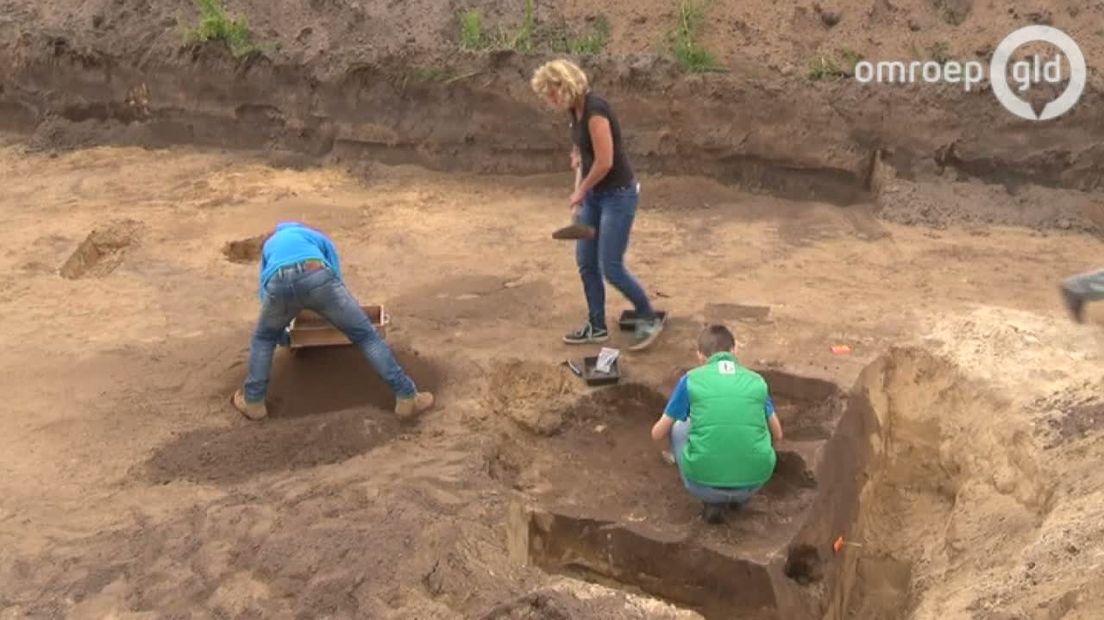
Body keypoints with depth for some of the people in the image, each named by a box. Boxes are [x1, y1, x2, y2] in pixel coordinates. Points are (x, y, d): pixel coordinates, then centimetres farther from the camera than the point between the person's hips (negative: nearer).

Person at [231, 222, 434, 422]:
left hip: (279, 283, 1)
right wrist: (345, 318, 52)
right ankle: (406, 397, 7)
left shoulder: (270, 243, 47)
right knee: (366, 335, 9)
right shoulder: (318, 237, 41)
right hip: (316, 276, -1)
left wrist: (280, 333, 58)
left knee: (264, 338, 32)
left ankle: (253, 402, 34)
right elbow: (336, 277, 36)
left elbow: (265, 290, 46)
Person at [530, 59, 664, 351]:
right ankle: (597, 327, 23)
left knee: (611, 267, -5)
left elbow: (605, 162, -24)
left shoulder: (594, 110, -24)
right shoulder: (575, 109, 4)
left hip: (618, 195, -9)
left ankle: (650, 319, 14)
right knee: (585, 261, 10)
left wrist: (580, 191, -11)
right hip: (596, 194, 9)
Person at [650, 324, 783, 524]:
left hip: (704, 483, -3)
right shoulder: (756, 380, 12)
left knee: (677, 428, 27)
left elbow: (658, 434, 15)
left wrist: (668, 452, 40)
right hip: (755, 481, 3)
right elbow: (777, 436, 25)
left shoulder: (691, 379, 6)